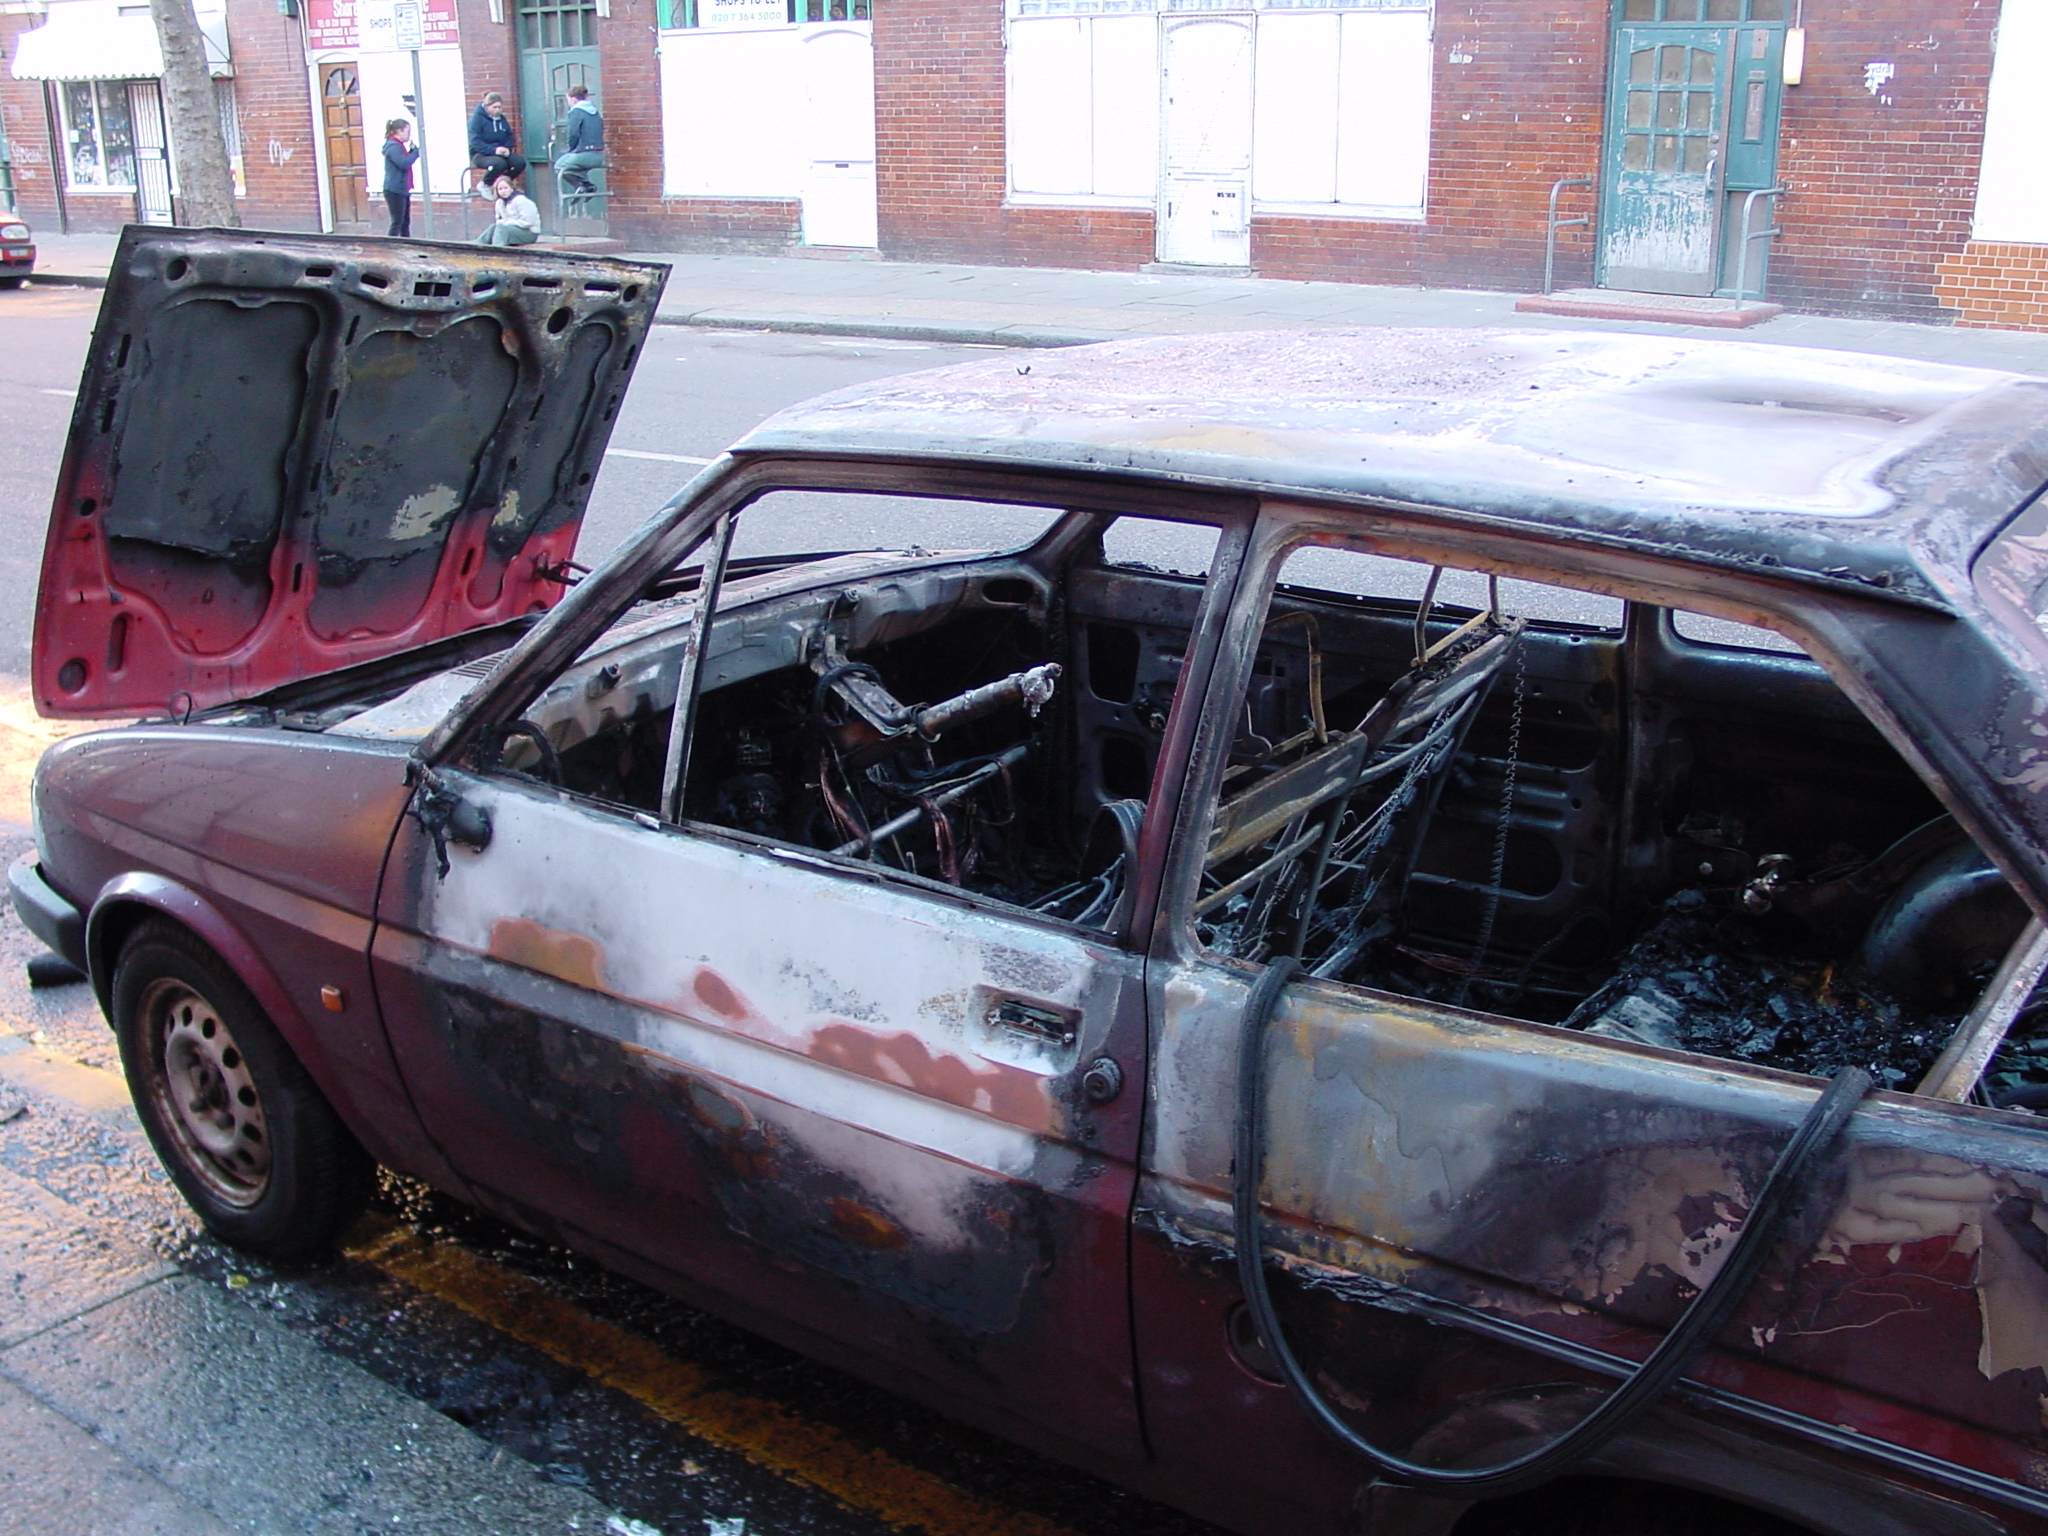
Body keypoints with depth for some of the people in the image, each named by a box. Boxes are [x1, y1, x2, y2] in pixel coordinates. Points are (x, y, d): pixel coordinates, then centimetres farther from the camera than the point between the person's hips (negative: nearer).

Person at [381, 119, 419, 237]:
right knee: (397, 222, -7)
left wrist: (412, 150, 9)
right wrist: (416, 151, -18)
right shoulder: (393, 146, -16)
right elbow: (404, 163, -27)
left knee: (405, 222, 12)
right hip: (395, 191, -10)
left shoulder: (399, 145, 15)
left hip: (402, 190, 10)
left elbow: (406, 161, 24)